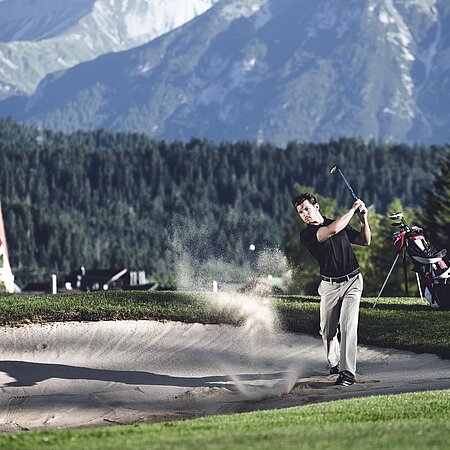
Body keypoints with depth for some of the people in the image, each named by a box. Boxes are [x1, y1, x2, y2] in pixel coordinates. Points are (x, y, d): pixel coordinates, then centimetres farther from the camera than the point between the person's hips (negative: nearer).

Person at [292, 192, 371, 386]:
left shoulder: (340, 223, 8)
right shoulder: (307, 235, -8)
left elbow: (365, 241, 15)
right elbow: (332, 230, -25)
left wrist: (363, 218, 0)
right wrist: (353, 209, -15)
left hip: (352, 281, 0)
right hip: (329, 285, 0)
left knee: (348, 325, -14)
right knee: (327, 330, 4)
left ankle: (347, 372, -18)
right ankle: (334, 363, 31)